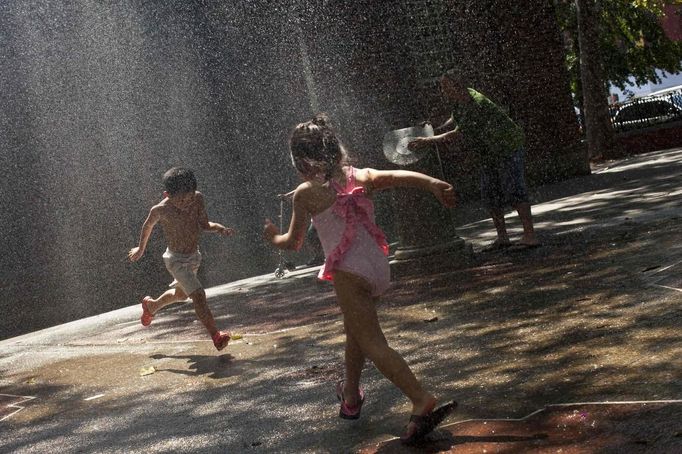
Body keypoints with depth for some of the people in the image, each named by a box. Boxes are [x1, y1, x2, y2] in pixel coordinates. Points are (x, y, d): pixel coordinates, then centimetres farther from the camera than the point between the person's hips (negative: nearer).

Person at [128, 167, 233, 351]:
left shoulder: (198, 199, -13)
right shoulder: (160, 210, -22)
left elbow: (204, 224, 1)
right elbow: (148, 226, -1)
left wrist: (219, 228, -21)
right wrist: (141, 249, 15)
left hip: (194, 256, 6)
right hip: (176, 260, -6)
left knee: (181, 293, 27)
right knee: (198, 295, -20)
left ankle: (151, 306, 53)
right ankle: (216, 335, -15)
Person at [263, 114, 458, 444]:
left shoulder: (306, 193, -3)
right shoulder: (361, 177, 8)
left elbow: (293, 243, 6)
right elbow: (395, 176, -11)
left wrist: (273, 237, 26)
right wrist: (431, 183, -25)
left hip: (349, 272, -7)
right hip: (379, 268, 7)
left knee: (372, 343, -8)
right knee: (354, 332, 26)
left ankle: (422, 402, -23)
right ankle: (351, 396, 42)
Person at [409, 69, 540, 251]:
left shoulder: (477, 103, -28)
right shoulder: (458, 101, 1)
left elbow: (457, 134, -29)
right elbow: (456, 117, 25)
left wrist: (427, 141, -27)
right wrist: (437, 128, 11)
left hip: (508, 146, -10)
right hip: (487, 153, 10)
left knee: (513, 190, -15)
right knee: (490, 194, 8)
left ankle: (530, 235, -14)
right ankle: (502, 237, 14)